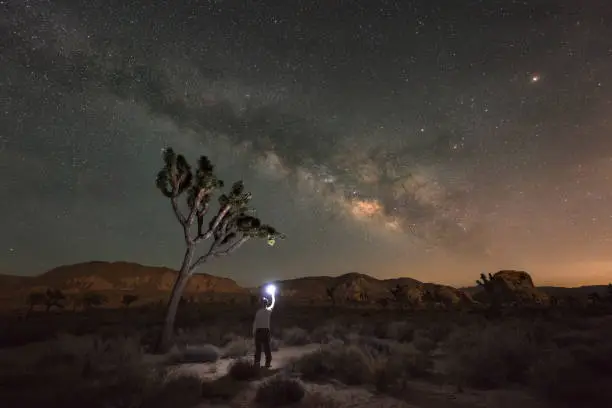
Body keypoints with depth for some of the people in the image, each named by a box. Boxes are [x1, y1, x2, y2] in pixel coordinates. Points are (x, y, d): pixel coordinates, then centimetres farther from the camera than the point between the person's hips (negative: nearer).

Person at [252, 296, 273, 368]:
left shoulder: (258, 312, -5)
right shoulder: (269, 310, -2)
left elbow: (255, 322, -6)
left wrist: (254, 332, 1)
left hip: (259, 330, -1)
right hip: (266, 330, 1)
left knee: (258, 348, 7)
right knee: (267, 348, 9)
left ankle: (257, 362, 8)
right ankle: (268, 363, 11)